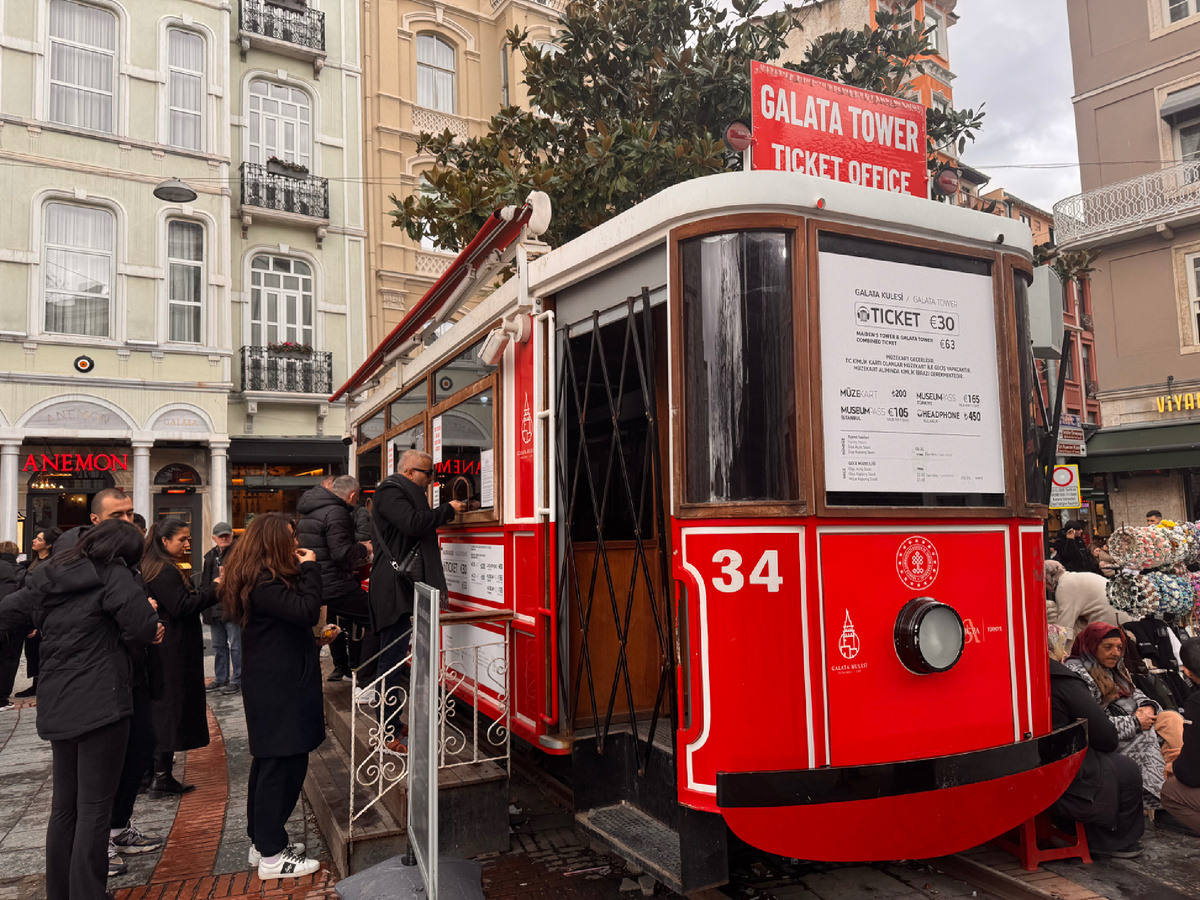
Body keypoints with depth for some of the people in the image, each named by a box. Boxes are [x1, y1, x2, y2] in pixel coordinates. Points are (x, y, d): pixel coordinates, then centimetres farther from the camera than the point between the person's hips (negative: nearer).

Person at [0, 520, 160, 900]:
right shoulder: (113, 575, -11)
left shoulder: (46, 580, 10)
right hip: (101, 706, -7)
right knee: (94, 808, 0)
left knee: (64, 806, 16)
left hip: (56, 707, 7)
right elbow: (144, 629, -17)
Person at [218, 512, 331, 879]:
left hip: (274, 684, 11)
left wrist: (303, 570, 4)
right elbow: (307, 612, -28)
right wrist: (310, 568, -17)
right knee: (284, 763, -5)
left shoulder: (262, 578, 12)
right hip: (279, 687, -11)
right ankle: (271, 856, 4)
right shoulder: (263, 583, -21)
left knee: (269, 761, 18)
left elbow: (294, 615, 12)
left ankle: (262, 839, 31)